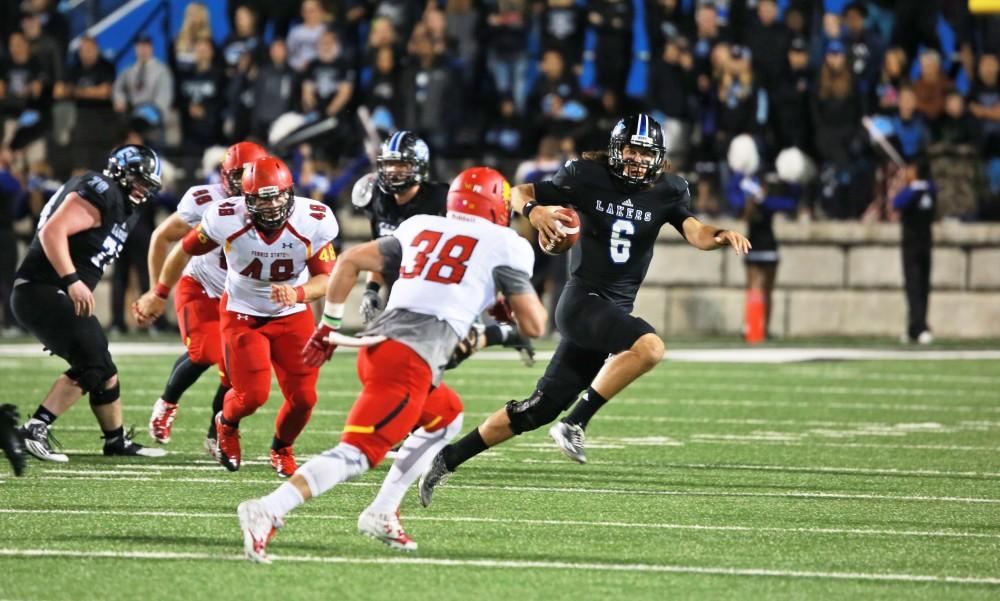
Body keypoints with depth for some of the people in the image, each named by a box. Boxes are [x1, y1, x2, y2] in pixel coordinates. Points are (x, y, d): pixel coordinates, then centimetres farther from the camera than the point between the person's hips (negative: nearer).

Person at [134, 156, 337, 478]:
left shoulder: (313, 222, -23)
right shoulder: (227, 220, -25)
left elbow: (327, 278, -16)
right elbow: (185, 250, -7)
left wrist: (299, 293, -38)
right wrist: (159, 294, 5)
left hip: (292, 316, 2)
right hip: (243, 315, -2)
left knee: (303, 398, -4)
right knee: (252, 396, -15)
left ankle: (282, 448, 31)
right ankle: (226, 424, 24)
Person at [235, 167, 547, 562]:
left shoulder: (420, 228, 23)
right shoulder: (504, 246, 8)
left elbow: (349, 261, 18)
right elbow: (534, 325, 8)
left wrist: (329, 326, 24)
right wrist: (520, 301, 31)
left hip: (376, 347, 7)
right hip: (411, 362, -7)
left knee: (445, 416, 31)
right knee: (356, 455, -14)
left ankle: (383, 514, 20)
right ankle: (268, 511, -34)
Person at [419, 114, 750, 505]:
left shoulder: (667, 192, 6)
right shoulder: (588, 177, -4)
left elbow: (696, 233, -5)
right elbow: (519, 193, 2)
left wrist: (722, 236, -27)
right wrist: (533, 210, -21)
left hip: (616, 311, 5)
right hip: (583, 300, -5)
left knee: (541, 408, 6)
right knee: (649, 346, -31)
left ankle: (449, 458, 15)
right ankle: (575, 423, -21)